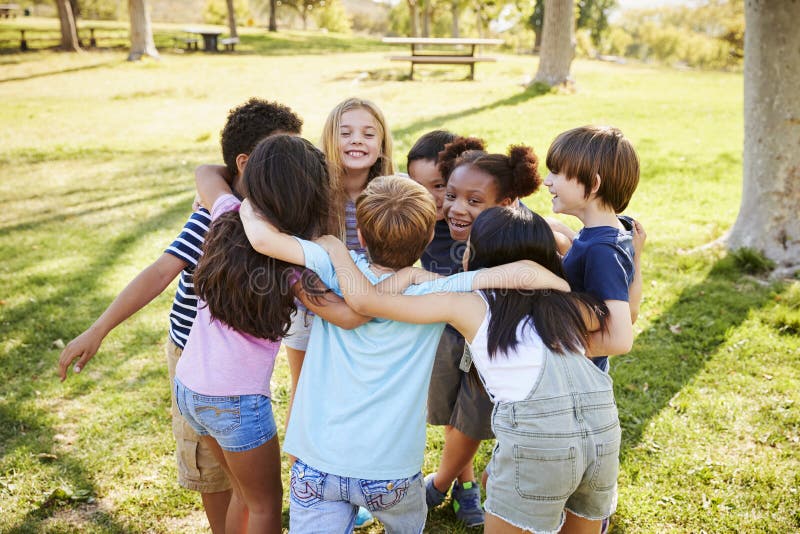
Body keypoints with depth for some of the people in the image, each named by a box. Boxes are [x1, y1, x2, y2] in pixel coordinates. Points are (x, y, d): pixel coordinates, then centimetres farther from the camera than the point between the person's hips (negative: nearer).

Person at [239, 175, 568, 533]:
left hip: (318, 464, -1)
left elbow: (262, 237, -16)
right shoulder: (434, 295, -14)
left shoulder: (338, 270, -11)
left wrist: (247, 202, 5)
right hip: (390, 472, 1)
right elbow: (522, 275, -22)